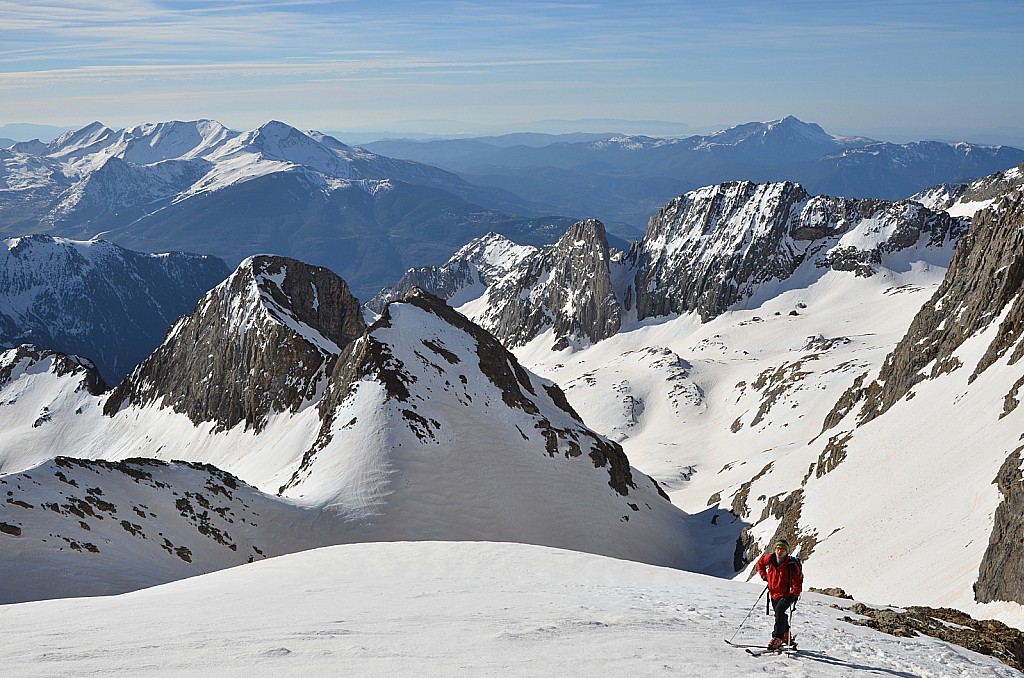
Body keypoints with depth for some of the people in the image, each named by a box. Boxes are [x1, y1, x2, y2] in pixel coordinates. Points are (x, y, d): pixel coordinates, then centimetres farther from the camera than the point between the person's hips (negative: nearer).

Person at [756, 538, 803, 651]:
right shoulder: (769, 559, -5)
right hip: (773, 594, 6)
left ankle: (777, 638, -26)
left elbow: (797, 580, -12)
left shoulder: (791, 564, -17)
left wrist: (794, 594, -24)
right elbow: (760, 562, 17)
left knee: (779, 611, -27)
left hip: (786, 594, -6)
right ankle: (786, 637, 38)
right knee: (780, 616, 17)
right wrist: (764, 575, 10)